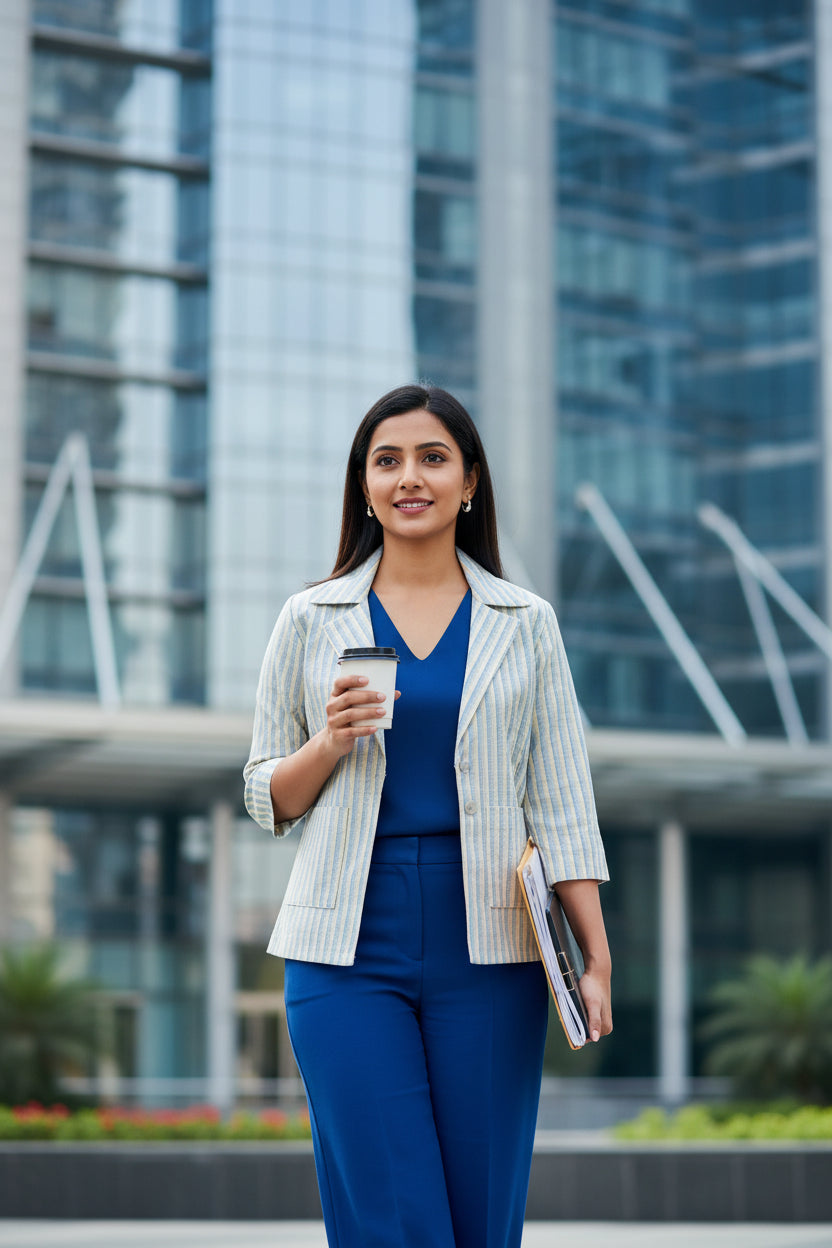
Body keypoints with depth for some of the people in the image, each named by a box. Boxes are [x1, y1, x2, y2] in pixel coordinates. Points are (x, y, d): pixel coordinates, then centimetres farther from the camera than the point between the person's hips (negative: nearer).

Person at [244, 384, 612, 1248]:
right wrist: (330, 741, -10)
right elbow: (268, 802, 10)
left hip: (487, 948, 1)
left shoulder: (523, 624, 8)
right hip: (350, 947, -1)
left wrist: (595, 957, -2)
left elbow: (560, 804, 6)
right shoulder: (311, 620, 7)